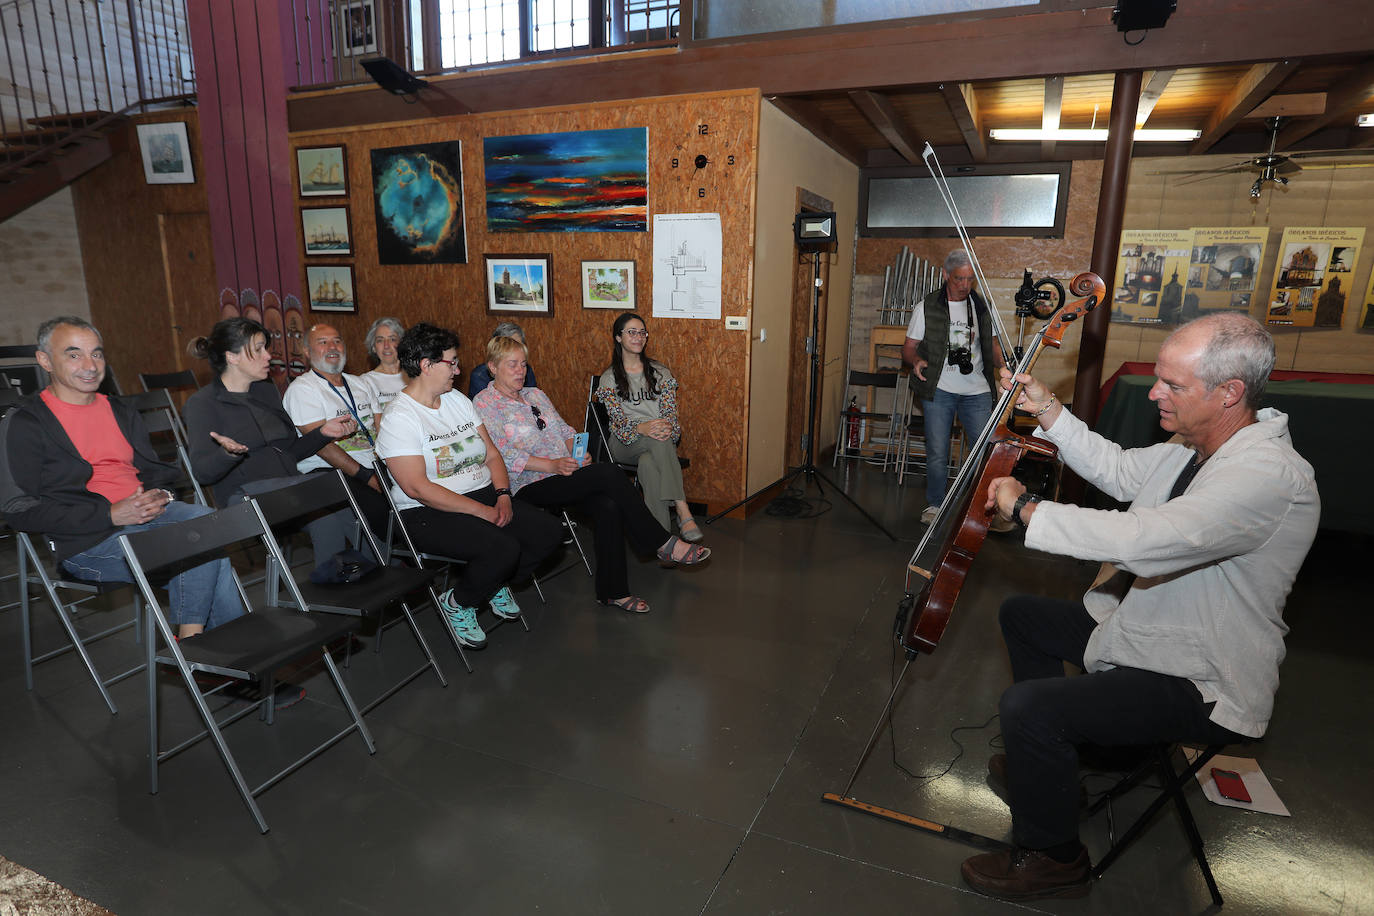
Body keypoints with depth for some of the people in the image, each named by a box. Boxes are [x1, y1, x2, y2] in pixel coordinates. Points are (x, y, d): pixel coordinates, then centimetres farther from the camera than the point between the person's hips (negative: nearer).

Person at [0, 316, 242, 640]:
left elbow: (155, 470, 24)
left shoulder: (122, 412, 22)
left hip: (146, 514, 5)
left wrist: (157, 497, -2)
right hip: (86, 540, -5)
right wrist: (111, 515, -15)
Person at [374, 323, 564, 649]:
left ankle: (495, 583, 15)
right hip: (430, 513, -7)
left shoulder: (457, 399, 13)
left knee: (549, 532, -11)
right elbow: (417, 487, -19)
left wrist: (502, 496, -5)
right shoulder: (399, 417, -11)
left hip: (485, 496, 8)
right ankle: (456, 603, 0)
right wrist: (480, 510, -21)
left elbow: (492, 454, 13)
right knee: (503, 548, -31)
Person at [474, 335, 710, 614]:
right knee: (608, 473, -27)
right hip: (530, 487, -6)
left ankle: (613, 591, -15)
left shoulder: (536, 395, 22)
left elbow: (565, 430, 21)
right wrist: (552, 466, -20)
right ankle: (664, 543, -18)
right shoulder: (484, 404, 0)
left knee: (608, 506, -25)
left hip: (566, 474, 7)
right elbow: (503, 455, -12)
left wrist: (578, 453, -2)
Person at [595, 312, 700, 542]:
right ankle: (684, 514, -48)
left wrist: (667, 426, -23)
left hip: (662, 439, 2)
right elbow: (618, 418, -6)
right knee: (659, 442, -38)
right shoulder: (609, 378, 9)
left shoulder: (660, 372, 15)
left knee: (649, 464, -38)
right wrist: (642, 428, -30)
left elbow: (670, 411, 4)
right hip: (625, 442, -2)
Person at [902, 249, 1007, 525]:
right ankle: (934, 505, 20)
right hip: (939, 390, -2)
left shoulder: (981, 306, 10)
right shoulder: (927, 308, 2)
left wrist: (1005, 367, 0)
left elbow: (991, 344, 19)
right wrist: (917, 361, -17)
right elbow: (908, 347, 5)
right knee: (937, 454, 1)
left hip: (977, 391, 2)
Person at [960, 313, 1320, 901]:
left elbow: (1144, 541, -42)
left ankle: (1053, 858, 3)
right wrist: (1047, 410, 3)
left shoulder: (1271, 477, -31)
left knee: (1027, 706, -26)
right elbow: (1120, 471, 13)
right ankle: (1045, 755, 36)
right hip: (1142, 626, 10)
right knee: (1023, 614, 20)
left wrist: (1026, 510, -31)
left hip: (1202, 686, -10)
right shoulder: (1196, 446, -1)